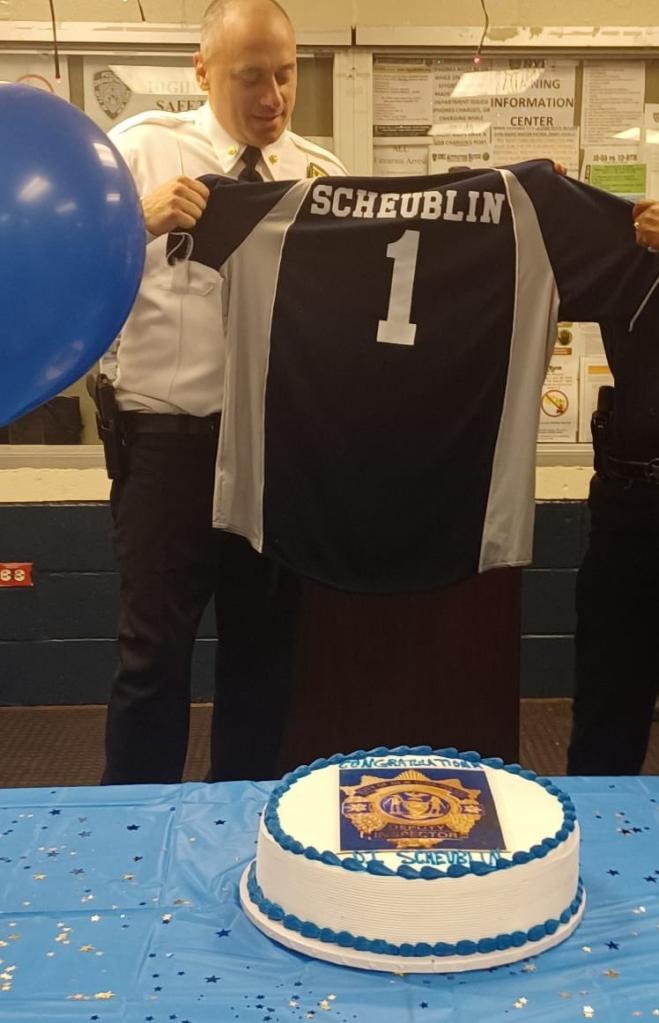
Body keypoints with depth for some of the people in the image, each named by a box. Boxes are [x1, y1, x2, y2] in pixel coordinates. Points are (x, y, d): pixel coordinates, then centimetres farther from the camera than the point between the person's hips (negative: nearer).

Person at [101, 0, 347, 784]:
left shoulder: (323, 174, 7)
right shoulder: (145, 146, 0)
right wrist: (142, 219, -26)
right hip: (170, 438, -3)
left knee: (265, 647, 13)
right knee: (155, 649, 1)